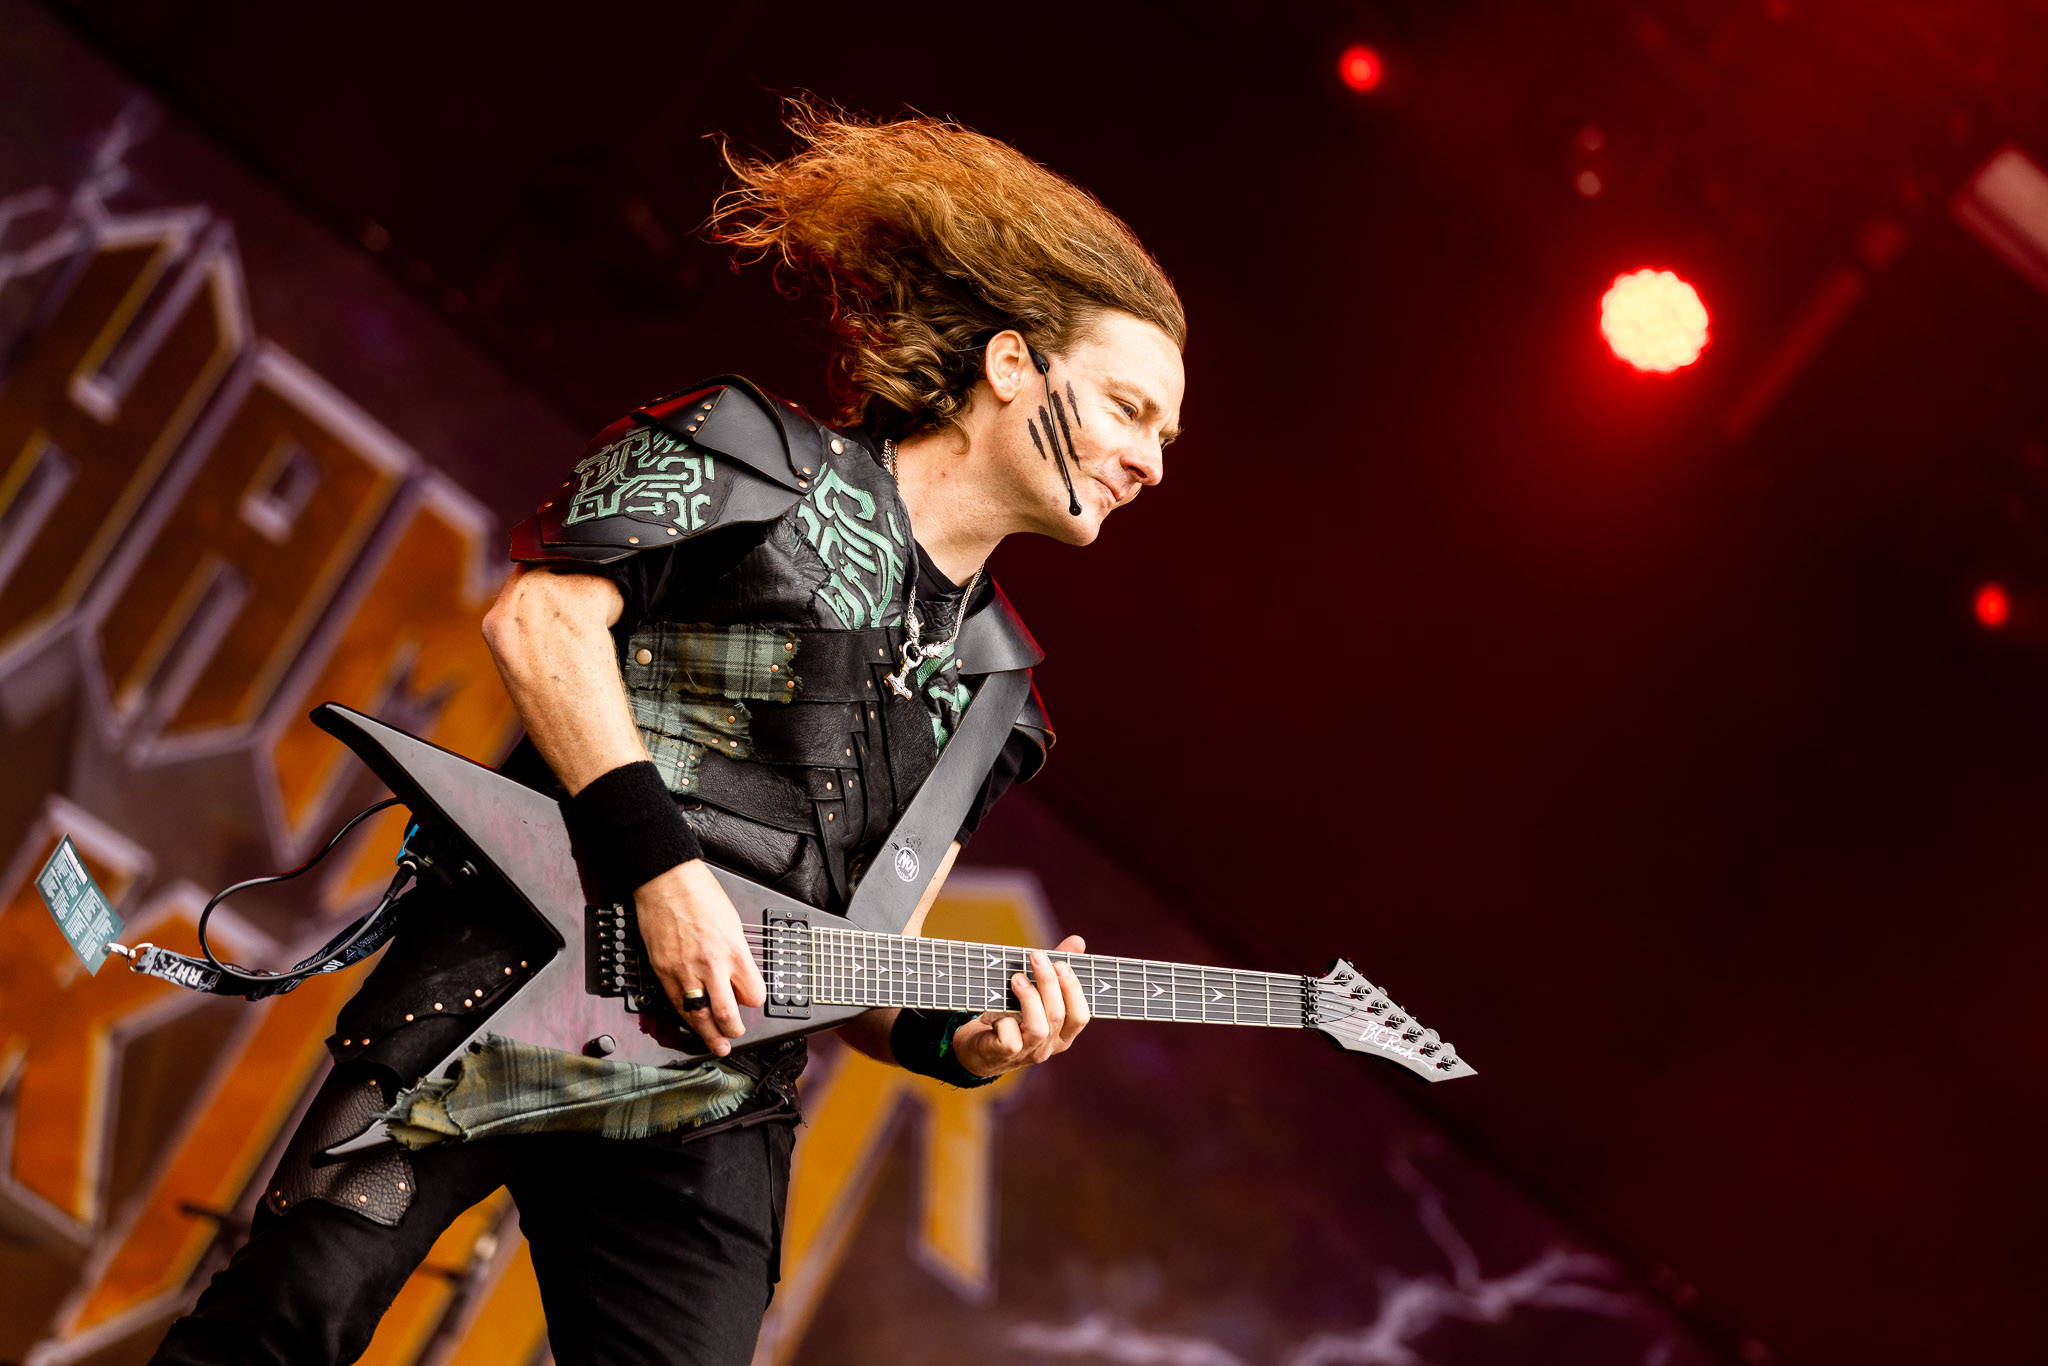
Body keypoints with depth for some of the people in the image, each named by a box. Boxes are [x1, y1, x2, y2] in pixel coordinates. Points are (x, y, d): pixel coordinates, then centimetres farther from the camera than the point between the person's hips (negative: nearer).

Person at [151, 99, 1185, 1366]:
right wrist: (658, 864, -17)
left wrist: (955, 1037, -2)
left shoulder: (991, 683, 19)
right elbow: (539, 618, -9)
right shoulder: (760, 459, 2)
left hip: (705, 1107, 6)